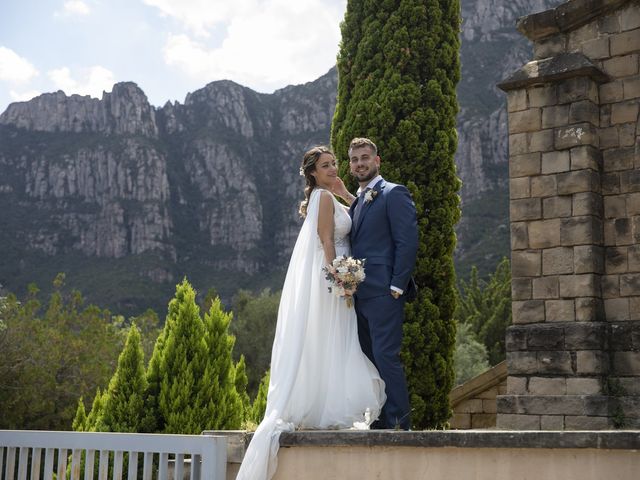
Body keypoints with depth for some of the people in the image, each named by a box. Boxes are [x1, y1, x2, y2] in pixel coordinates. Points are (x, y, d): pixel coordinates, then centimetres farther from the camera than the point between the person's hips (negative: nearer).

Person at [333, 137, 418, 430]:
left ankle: (399, 421, -6)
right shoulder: (357, 201, 23)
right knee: (369, 358, 9)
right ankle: (379, 420, 14)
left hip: (383, 292, -9)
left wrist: (397, 286, -16)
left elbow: (407, 242, -11)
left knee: (386, 356, -11)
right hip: (359, 293, 9)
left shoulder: (394, 194, -3)